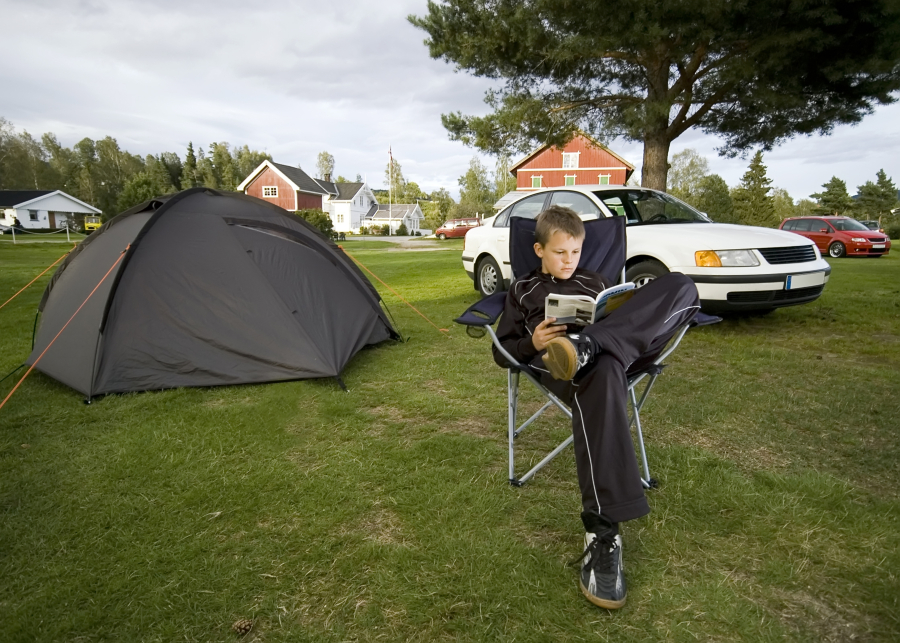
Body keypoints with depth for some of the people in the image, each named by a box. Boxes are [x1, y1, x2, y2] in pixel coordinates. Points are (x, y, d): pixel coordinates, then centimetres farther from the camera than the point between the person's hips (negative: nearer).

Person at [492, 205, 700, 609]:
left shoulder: (596, 284, 33)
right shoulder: (523, 291, 25)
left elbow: (619, 324, 25)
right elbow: (503, 352, 19)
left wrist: (590, 338, 0)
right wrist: (534, 342, -4)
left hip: (615, 352, 4)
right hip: (559, 364, -3)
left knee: (680, 285, -19)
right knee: (600, 373, -46)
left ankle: (585, 345, -40)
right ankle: (602, 532, -45)